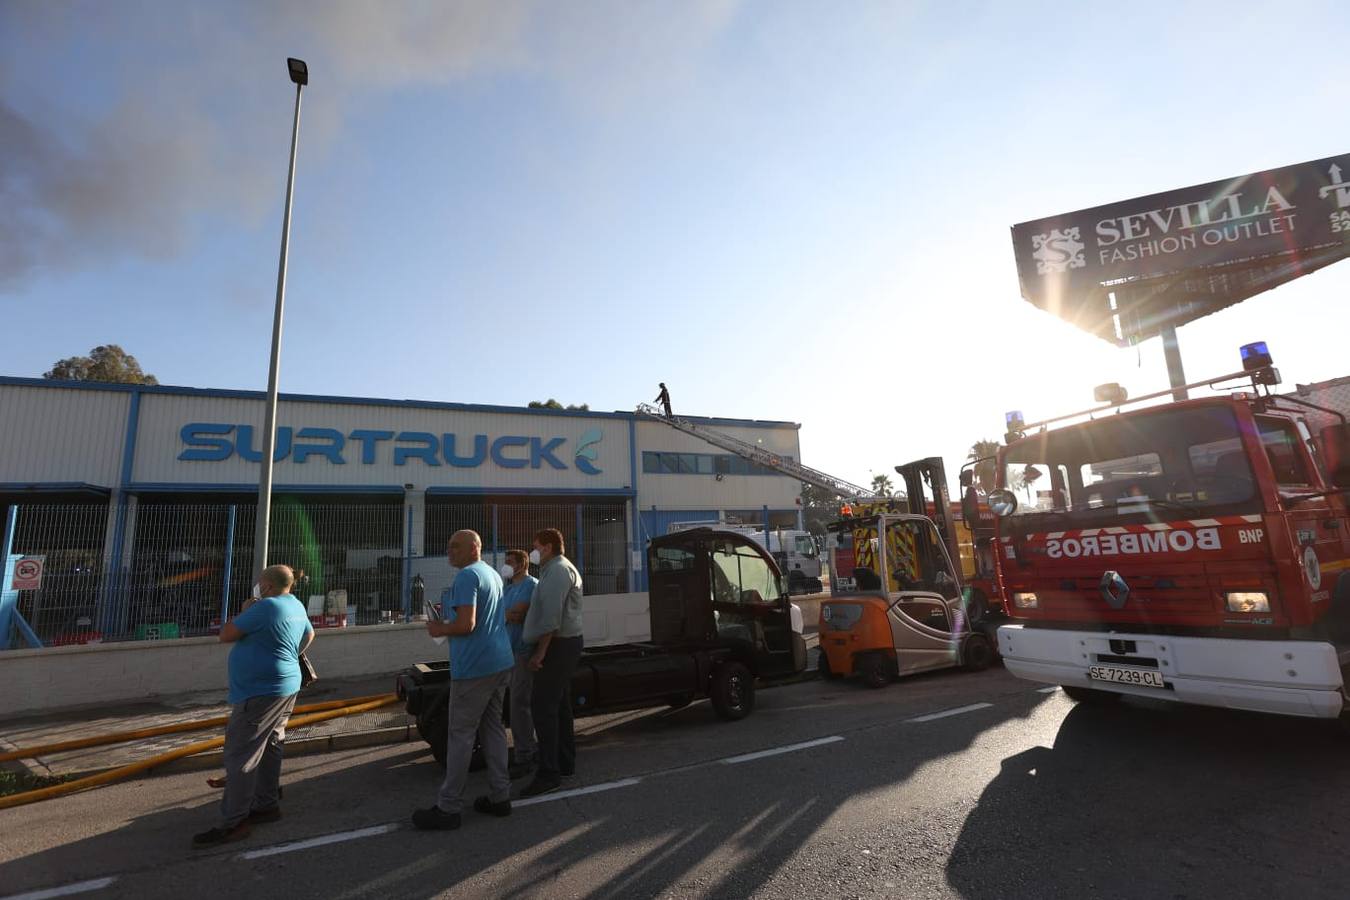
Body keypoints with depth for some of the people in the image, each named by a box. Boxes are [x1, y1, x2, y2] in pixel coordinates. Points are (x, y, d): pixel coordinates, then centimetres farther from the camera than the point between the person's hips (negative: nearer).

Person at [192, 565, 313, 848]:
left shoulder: (265, 607, -19)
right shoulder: (296, 606, 9)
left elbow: (225, 635, -12)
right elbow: (309, 635, 25)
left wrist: (244, 613, 1)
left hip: (260, 692, -10)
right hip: (286, 687, 10)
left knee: (240, 756, -4)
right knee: (269, 748, 17)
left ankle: (233, 823, 1)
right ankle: (267, 805, 26)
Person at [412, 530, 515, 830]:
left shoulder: (467, 576, -15)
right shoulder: (494, 574, 14)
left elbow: (466, 625, -23)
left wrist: (440, 629, -4)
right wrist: (447, 624, 20)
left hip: (474, 668, -9)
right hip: (501, 662, 9)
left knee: (461, 734, 1)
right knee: (493, 728, 15)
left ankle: (448, 808, 10)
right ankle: (500, 797, 21)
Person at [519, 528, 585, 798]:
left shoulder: (558, 570, -14)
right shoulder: (558, 569, 20)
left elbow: (552, 616, -23)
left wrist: (540, 652, -24)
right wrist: (541, 649, 18)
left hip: (557, 645, -11)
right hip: (563, 644, 11)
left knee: (543, 707, -10)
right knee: (560, 705, 16)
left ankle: (549, 773, -7)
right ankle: (565, 762, 25)